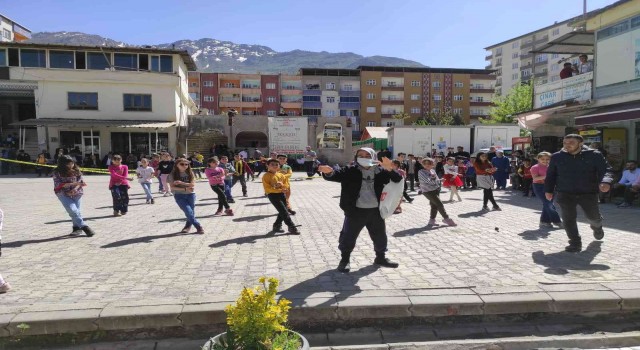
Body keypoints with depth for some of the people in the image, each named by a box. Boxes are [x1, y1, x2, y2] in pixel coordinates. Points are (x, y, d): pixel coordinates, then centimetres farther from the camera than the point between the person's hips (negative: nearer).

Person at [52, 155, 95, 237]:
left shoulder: (76, 170, 2)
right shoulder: (57, 172, -5)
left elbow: (81, 181, 3)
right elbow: (58, 185, -10)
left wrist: (75, 188, -17)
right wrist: (73, 183, -20)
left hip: (76, 194, 2)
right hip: (64, 194, -2)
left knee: (76, 211, 5)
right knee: (73, 210, -14)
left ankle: (77, 228, 18)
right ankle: (84, 227, -11)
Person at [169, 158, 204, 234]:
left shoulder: (190, 173, 1)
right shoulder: (173, 175, -3)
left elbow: (192, 184, -9)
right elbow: (172, 187, -9)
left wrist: (181, 183, -21)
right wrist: (185, 189, -17)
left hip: (191, 195, 2)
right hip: (179, 195, -2)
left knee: (192, 212, 6)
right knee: (189, 212, -11)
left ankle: (187, 227, 27)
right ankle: (199, 227, -2)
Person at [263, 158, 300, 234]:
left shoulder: (281, 175, 8)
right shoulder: (266, 176, -10)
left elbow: (287, 184, 9)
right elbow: (267, 189, -16)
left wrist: (282, 185, -16)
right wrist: (280, 190, -22)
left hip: (281, 194, 7)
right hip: (273, 195, -7)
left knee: (282, 212, 9)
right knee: (284, 212, -9)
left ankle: (277, 226, 26)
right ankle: (292, 227, -4)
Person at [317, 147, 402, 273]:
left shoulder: (380, 171, 1)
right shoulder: (351, 171, -5)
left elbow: (398, 179, -5)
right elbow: (336, 175, -18)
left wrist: (389, 169, -26)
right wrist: (329, 172, -43)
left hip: (375, 210, 3)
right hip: (356, 210, -3)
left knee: (380, 235, 17)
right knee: (348, 236, 3)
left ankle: (381, 257, 38)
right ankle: (345, 260, 22)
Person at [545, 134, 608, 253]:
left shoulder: (594, 155, -4)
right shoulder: (557, 157, 1)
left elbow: (604, 170, -7)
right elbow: (551, 175, 9)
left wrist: (603, 182, -27)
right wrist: (548, 190, 6)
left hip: (588, 193, 0)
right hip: (565, 194, 0)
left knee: (593, 216, 15)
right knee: (568, 218, -6)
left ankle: (597, 227, 51)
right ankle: (575, 243, 6)